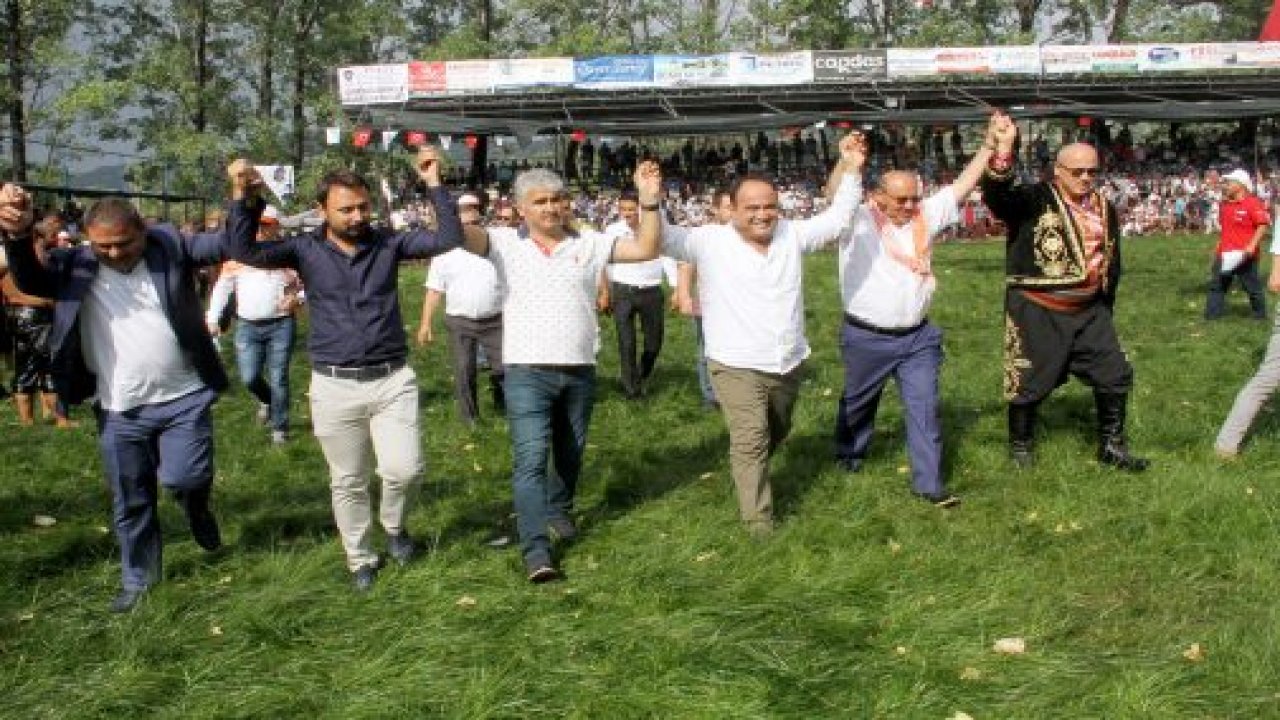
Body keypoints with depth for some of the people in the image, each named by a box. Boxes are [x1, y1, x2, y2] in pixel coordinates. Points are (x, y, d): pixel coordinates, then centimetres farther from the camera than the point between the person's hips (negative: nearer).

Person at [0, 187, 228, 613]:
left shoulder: (168, 246, -4)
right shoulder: (74, 266, -4)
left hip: (184, 398, -1)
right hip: (120, 410, 1)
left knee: (183, 478, -10)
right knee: (131, 501, 11)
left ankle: (196, 507, 27)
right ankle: (138, 578, 32)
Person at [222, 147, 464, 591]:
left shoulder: (387, 243, 1)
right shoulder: (305, 249, -1)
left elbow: (449, 238, -7)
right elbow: (243, 251, -12)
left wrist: (433, 183, -12)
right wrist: (242, 197, -23)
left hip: (392, 379, 0)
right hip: (334, 387, 0)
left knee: (404, 469, -7)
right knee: (348, 482, 10)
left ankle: (394, 526, 26)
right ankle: (361, 559, 29)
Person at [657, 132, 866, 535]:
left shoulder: (791, 235, 3)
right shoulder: (710, 242, -8)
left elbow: (837, 218, 7)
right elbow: (661, 239, -15)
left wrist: (851, 169, -3)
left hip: (788, 364, 5)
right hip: (736, 366, -5)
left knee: (777, 434, 24)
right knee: (751, 442, -14)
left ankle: (750, 475, 51)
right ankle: (759, 523, -8)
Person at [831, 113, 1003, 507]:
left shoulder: (925, 214, 3)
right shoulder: (857, 220, -10)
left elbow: (961, 186, 2)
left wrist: (989, 145, -6)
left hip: (917, 337, 3)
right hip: (867, 338, -3)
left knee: (925, 407, 0)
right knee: (858, 401, 17)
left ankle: (929, 482, 7)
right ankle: (848, 454, 42)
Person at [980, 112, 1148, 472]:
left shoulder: (1106, 210, 9)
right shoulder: (1033, 200, -9)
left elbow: (1112, 262, 19)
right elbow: (997, 196, -29)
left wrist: (1104, 307, 18)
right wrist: (1004, 150, -44)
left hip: (1089, 311, 6)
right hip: (1037, 311, -5)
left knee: (1115, 374, 8)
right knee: (1029, 382, 3)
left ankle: (1112, 446, 25)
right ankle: (1020, 446, 25)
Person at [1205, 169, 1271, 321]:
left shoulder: (1253, 203, -13)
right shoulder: (1224, 204, 11)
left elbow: (1264, 225, -17)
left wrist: (1252, 246, -23)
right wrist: (1218, 247, 21)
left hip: (1243, 255, -7)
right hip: (1225, 255, 8)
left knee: (1253, 287, 4)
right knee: (1216, 284, 7)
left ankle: (1260, 315, 19)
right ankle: (1212, 315, 11)